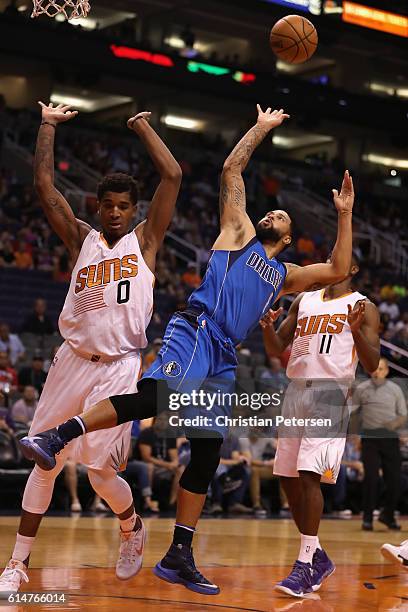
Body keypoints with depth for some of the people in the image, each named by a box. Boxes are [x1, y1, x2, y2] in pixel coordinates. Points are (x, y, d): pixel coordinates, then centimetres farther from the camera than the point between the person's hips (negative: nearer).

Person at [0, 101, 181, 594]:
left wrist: (142, 126, 5)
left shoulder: (144, 240, 6)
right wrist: (48, 124, 7)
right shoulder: (81, 239, 10)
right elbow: (44, 184, 3)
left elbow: (172, 177, -3)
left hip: (119, 368, -3)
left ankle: (132, 529, 23)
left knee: (99, 467, -9)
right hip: (72, 363, 3)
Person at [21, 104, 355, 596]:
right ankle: (55, 436, -38)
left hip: (223, 360, 6)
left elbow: (338, 270, 27)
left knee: (206, 457, 2)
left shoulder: (286, 276, 31)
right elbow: (232, 169, 16)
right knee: (154, 396, -34)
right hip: (194, 334, -6)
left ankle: (179, 557, 5)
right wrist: (262, 128, 23)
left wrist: (344, 214, 25)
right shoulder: (239, 232, 19)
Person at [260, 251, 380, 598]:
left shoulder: (363, 308, 2)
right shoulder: (304, 300, 18)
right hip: (296, 390, 6)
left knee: (309, 474, -18)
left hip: (331, 393, -6)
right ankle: (318, 558, 21)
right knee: (288, 478, 7)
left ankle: (305, 566, -14)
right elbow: (276, 350, 18)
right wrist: (269, 327, -3)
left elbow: (372, 365, -6)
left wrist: (356, 331, -23)